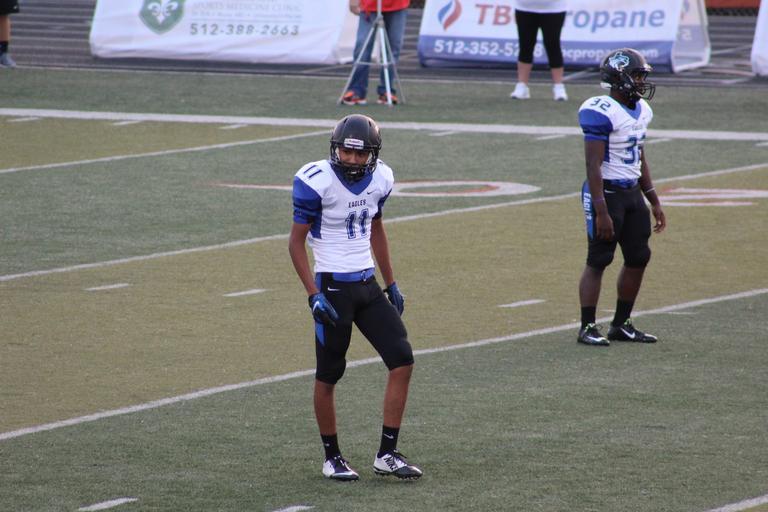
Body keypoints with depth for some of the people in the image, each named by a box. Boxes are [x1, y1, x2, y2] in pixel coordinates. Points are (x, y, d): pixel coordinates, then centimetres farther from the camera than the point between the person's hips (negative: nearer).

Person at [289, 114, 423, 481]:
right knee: (329, 374, 3)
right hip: (333, 286, -6)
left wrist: (391, 284, 18)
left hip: (368, 284, 6)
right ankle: (332, 457, 18)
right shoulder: (317, 182, -16)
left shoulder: (380, 179, 2)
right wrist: (314, 295, -17)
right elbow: (296, 242, -11)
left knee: (402, 361, -2)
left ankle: (387, 454, 4)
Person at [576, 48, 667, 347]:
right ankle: (587, 328, 2)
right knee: (598, 260, -4)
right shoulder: (602, 112, -18)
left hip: (632, 192, 9)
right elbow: (593, 165, -20)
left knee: (638, 258, 9)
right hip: (607, 193, -9)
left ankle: (621, 324, 19)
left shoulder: (641, 110, 10)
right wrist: (601, 211, -23)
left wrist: (654, 202, 19)